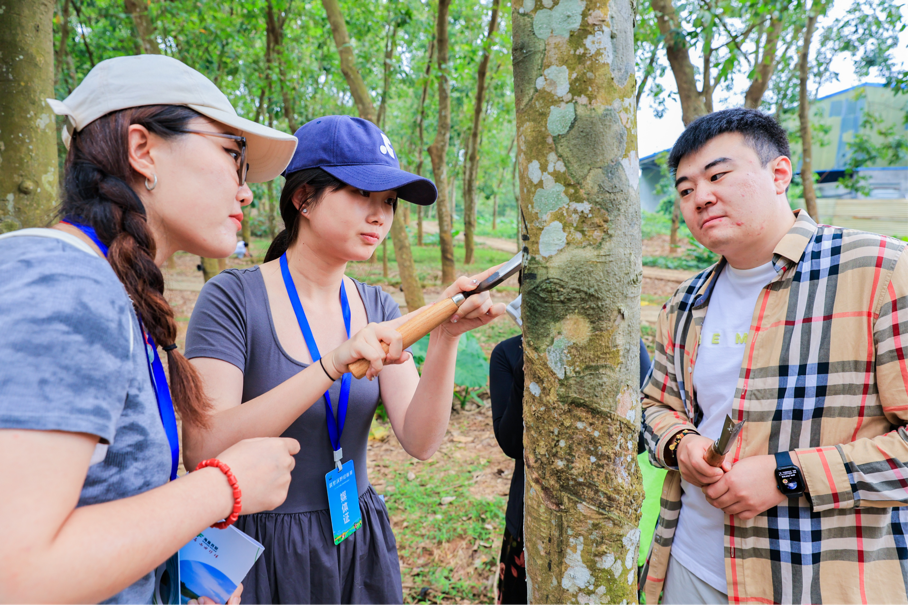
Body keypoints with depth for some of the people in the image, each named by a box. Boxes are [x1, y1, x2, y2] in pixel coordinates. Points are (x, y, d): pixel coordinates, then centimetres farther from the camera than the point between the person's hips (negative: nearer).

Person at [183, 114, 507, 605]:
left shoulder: (377, 309, -2)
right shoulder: (234, 298, -15)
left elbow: (420, 442, -10)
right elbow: (203, 450, -25)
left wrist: (445, 337, -25)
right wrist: (335, 364, -32)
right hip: (260, 554, -4)